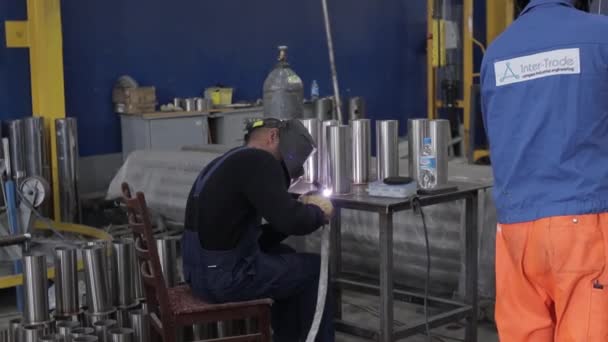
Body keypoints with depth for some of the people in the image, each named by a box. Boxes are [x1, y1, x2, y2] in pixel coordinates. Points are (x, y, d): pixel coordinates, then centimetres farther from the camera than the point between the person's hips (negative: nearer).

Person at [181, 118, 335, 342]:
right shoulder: (258, 161, -12)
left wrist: (304, 211, 9)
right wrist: (318, 213, -2)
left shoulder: (232, 162, 17)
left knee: (286, 258, 26)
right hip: (225, 276, -10)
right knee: (314, 269, 5)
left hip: (202, 270, 10)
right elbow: (289, 220, -23)